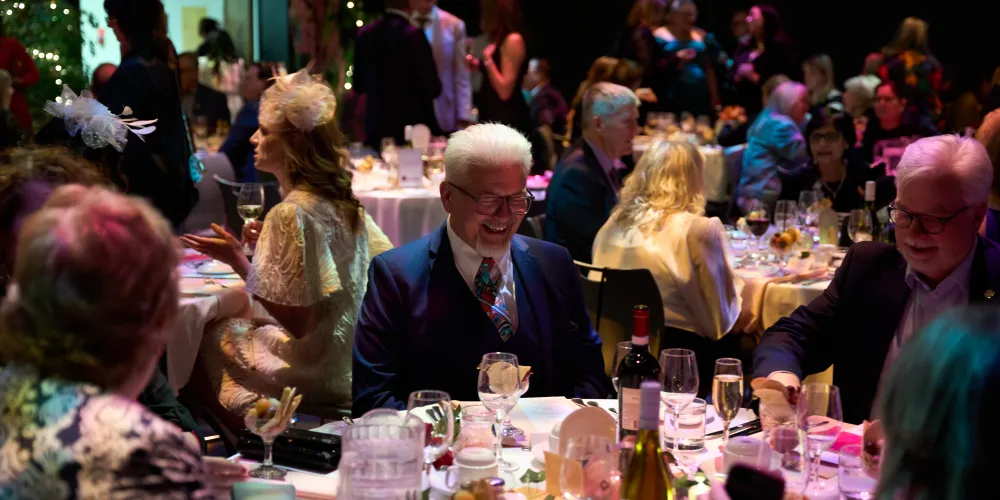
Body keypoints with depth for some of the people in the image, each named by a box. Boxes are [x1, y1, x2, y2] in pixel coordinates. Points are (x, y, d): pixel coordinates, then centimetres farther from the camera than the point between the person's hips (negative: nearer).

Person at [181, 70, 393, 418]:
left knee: (211, 336, 5)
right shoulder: (342, 201, 3)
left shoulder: (291, 213, -21)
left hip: (319, 378, -8)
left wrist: (238, 261, -16)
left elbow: (298, 322, -22)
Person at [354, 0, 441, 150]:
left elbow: (358, 85, 11)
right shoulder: (412, 34, -15)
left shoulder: (365, 34, 3)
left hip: (376, 127, 6)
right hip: (412, 125, -6)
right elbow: (432, 88, -12)